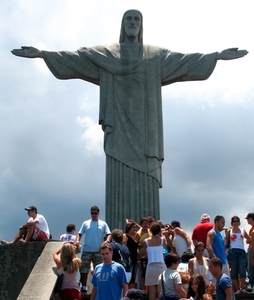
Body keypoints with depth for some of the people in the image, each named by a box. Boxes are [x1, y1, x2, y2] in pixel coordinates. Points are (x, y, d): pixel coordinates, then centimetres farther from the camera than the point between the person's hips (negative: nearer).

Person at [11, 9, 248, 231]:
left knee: (145, 179, -6)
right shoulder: (105, 53, 15)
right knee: (119, 178, -8)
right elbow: (76, 57, 6)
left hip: (143, 123, 1)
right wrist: (43, 53, -5)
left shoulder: (157, 55, 18)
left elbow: (185, 61, 9)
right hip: (119, 122, -1)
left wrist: (217, 55, -1)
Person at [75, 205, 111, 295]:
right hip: (86, 250, 1)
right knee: (84, 269, 2)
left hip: (98, 251, -1)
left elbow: (108, 234, 1)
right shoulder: (86, 223, 10)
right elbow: (80, 233, 6)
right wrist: (77, 240, -14)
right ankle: (83, 287, 12)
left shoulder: (103, 224, 9)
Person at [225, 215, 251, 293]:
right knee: (234, 271, -2)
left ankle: (242, 288, -5)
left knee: (242, 271, -12)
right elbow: (226, 243, 8)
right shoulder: (229, 231, 8)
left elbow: (250, 240, 21)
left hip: (241, 252, 1)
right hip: (232, 252, -1)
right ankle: (237, 289, 4)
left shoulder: (243, 231, 14)